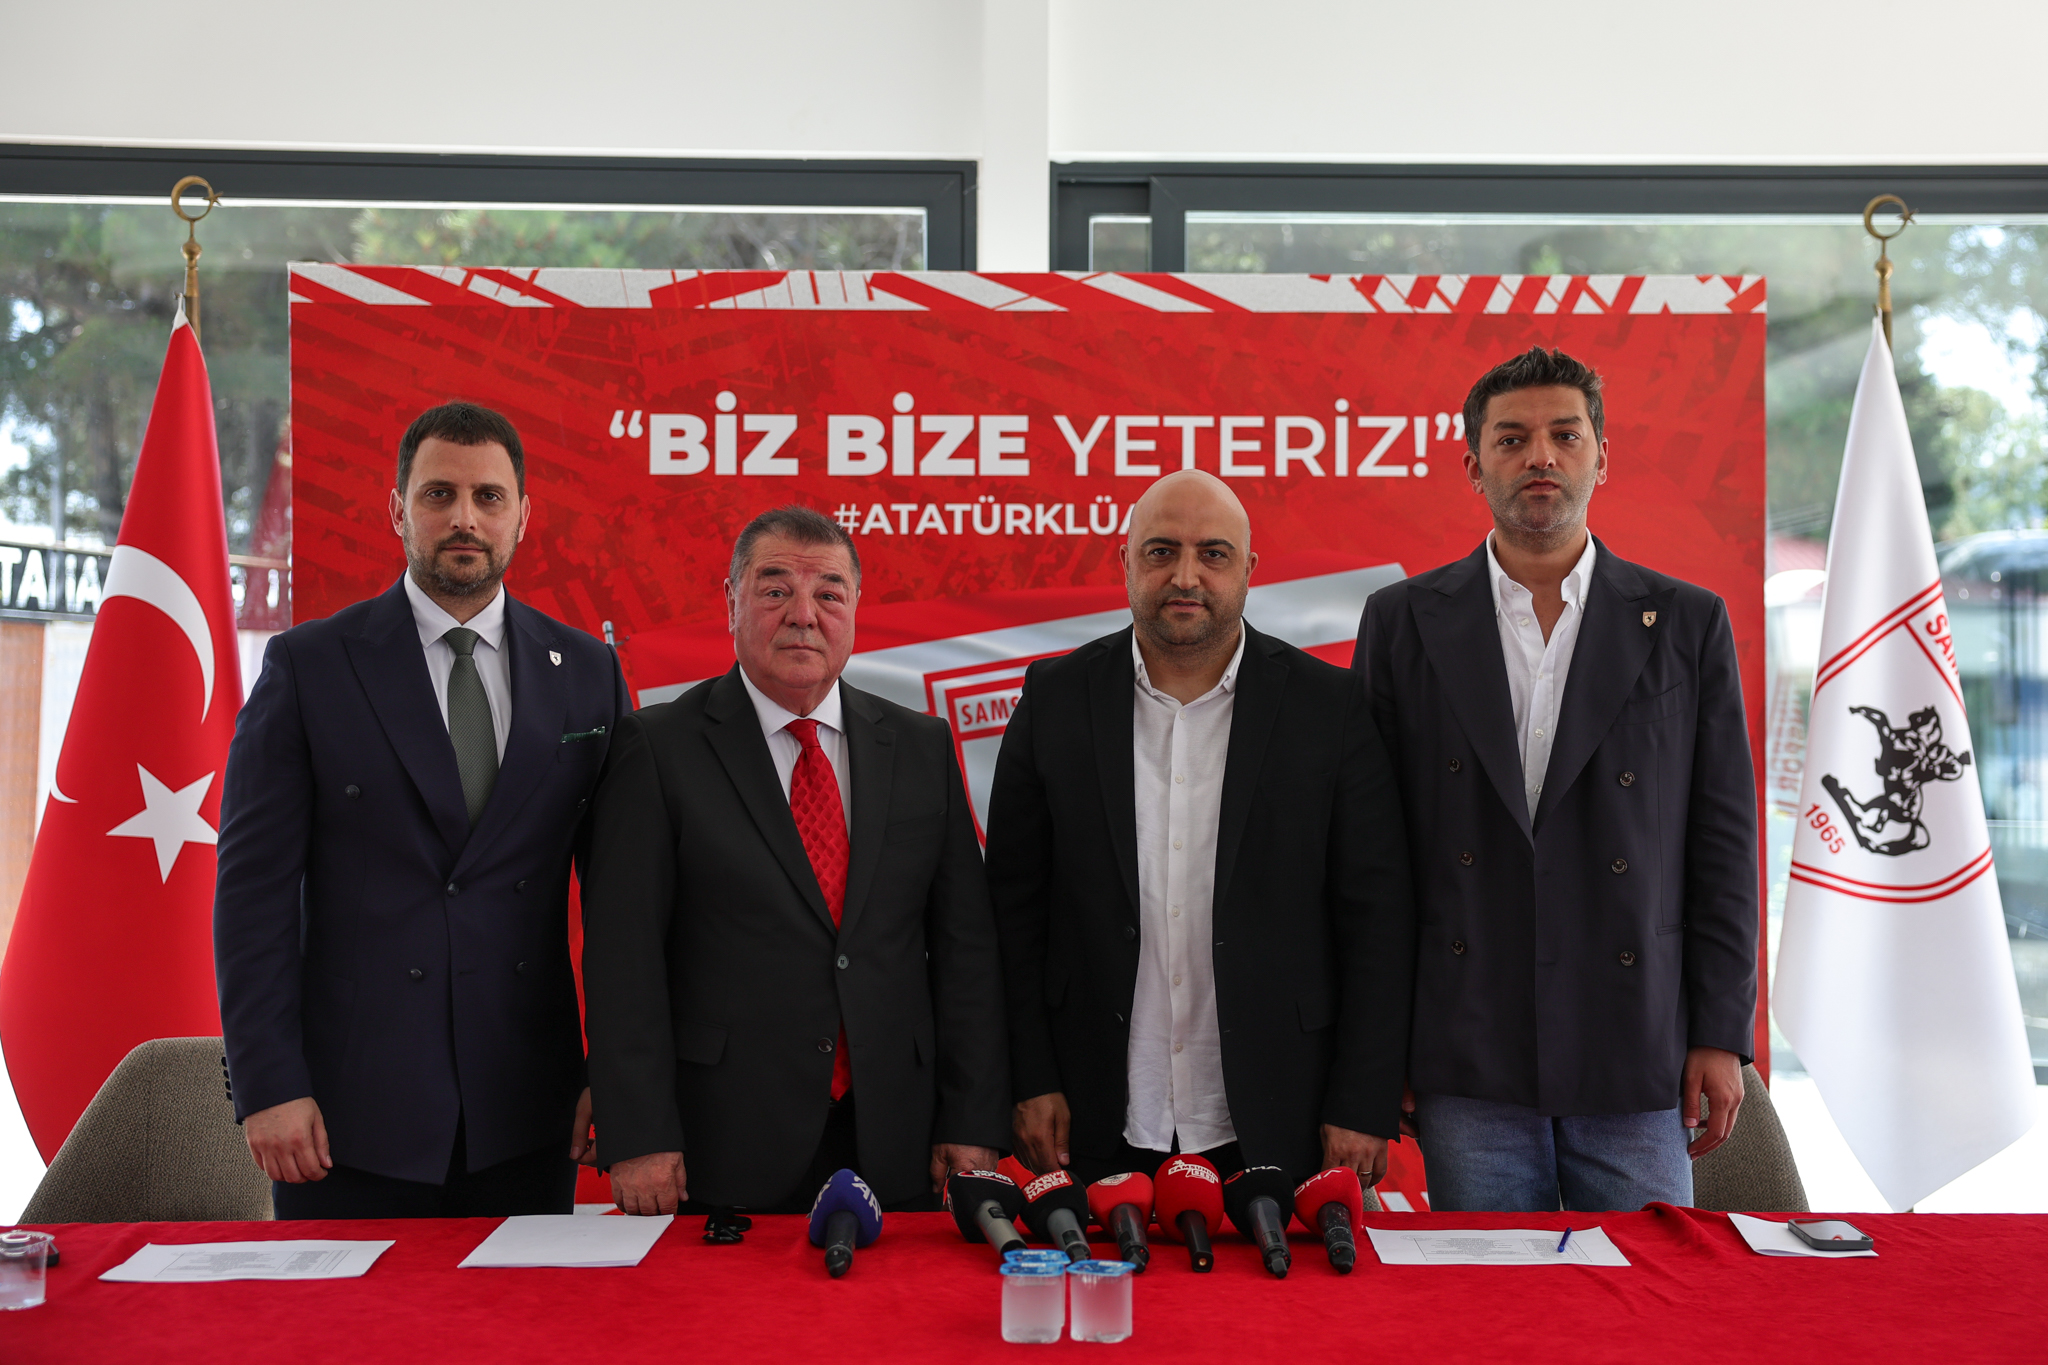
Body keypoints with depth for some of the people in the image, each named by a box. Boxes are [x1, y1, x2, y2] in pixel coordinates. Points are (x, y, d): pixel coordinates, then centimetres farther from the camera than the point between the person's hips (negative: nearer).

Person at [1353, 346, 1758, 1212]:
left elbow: (1722, 838, 4)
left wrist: (1722, 1034, 0)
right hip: (1467, 1063, 0)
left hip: (1636, 1059, 0)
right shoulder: (1402, 622, 3)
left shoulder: (1688, 624, 4)